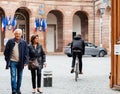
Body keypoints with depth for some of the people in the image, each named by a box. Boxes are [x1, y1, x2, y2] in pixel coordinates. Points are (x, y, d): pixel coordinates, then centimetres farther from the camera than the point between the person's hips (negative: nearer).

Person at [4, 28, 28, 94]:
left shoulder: (24, 42, 0)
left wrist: (25, 62, -5)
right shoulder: (10, 42, -1)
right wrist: (7, 60, 0)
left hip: (20, 62, 1)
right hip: (12, 62, -1)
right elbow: (6, 51, 5)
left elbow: (26, 53, 2)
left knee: (19, 77, 9)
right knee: (13, 76, -8)